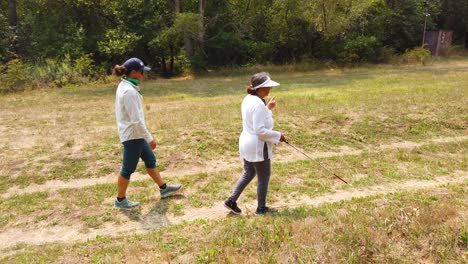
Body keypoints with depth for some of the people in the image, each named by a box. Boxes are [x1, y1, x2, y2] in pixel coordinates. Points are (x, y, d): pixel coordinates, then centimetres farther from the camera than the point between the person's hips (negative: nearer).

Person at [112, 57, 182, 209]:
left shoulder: (125, 86, 8)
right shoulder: (129, 91, -23)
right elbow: (136, 120, -25)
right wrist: (150, 138, -19)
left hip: (135, 134, 10)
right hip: (132, 135, -10)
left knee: (150, 160, 19)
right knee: (128, 168, 4)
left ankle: (164, 189, 32)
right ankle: (120, 200, 20)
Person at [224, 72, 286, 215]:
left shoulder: (248, 99, 5)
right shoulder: (258, 104, -24)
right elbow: (260, 130, -25)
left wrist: (268, 108, 10)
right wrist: (278, 135, -13)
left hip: (246, 143, 9)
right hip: (257, 145, -9)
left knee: (248, 173, 23)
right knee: (264, 177, 10)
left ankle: (231, 201, 24)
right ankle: (261, 208, 24)